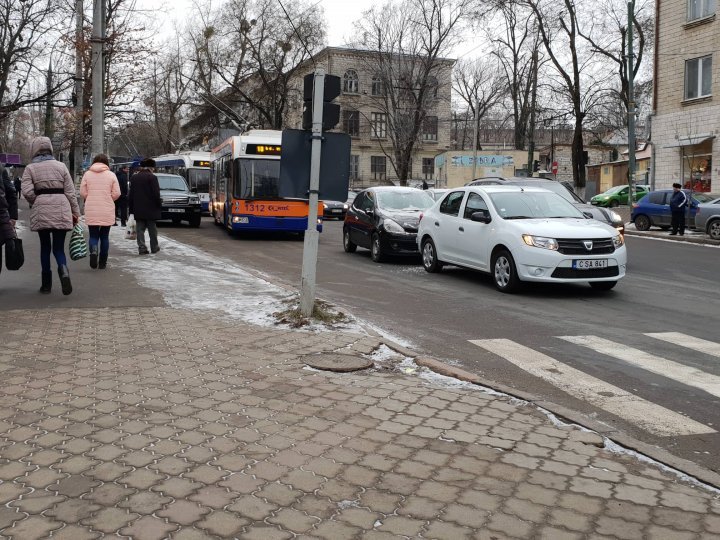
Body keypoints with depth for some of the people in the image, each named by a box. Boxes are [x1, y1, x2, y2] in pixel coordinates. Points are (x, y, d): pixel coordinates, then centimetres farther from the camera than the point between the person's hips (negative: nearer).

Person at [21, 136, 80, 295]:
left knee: (45, 247, 12)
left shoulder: (30, 168, 2)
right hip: (61, 210, 1)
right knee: (58, 247, 7)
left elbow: (27, 192, -8)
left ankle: (47, 284, 15)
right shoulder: (61, 166, 6)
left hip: (41, 211, -1)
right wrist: (75, 212, 10)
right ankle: (63, 271, -23)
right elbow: (70, 191, 4)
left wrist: (35, 203, 11)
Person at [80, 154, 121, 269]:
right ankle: (102, 263, 14)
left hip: (91, 212, 0)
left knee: (93, 235, 9)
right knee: (104, 236, 11)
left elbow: (82, 193, 0)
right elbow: (116, 193, -3)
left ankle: (93, 251, -21)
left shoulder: (87, 174, 2)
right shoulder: (111, 175, 0)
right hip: (107, 212, 0)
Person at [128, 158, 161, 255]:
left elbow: (130, 194, 9)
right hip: (150, 209, -3)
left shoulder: (134, 177, 7)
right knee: (152, 229, 8)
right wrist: (159, 205, -2)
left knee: (140, 229, 5)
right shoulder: (152, 177, -10)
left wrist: (131, 208, 14)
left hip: (138, 209, 3)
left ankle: (142, 247, -2)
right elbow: (156, 194, -14)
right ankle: (154, 247, 15)